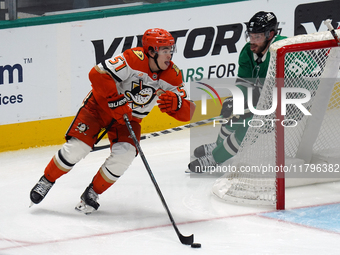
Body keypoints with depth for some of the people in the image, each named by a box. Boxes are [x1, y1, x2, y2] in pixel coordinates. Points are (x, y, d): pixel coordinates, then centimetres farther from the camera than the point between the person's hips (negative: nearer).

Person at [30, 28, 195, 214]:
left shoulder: (173, 76, -11)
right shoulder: (134, 59, -27)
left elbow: (187, 113, -12)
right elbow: (98, 74, -33)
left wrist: (176, 103, -34)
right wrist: (116, 101, -34)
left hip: (130, 118, 4)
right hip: (100, 105, -4)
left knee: (124, 154, -20)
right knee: (77, 147, -15)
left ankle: (92, 193, 1)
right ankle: (47, 181, 10)